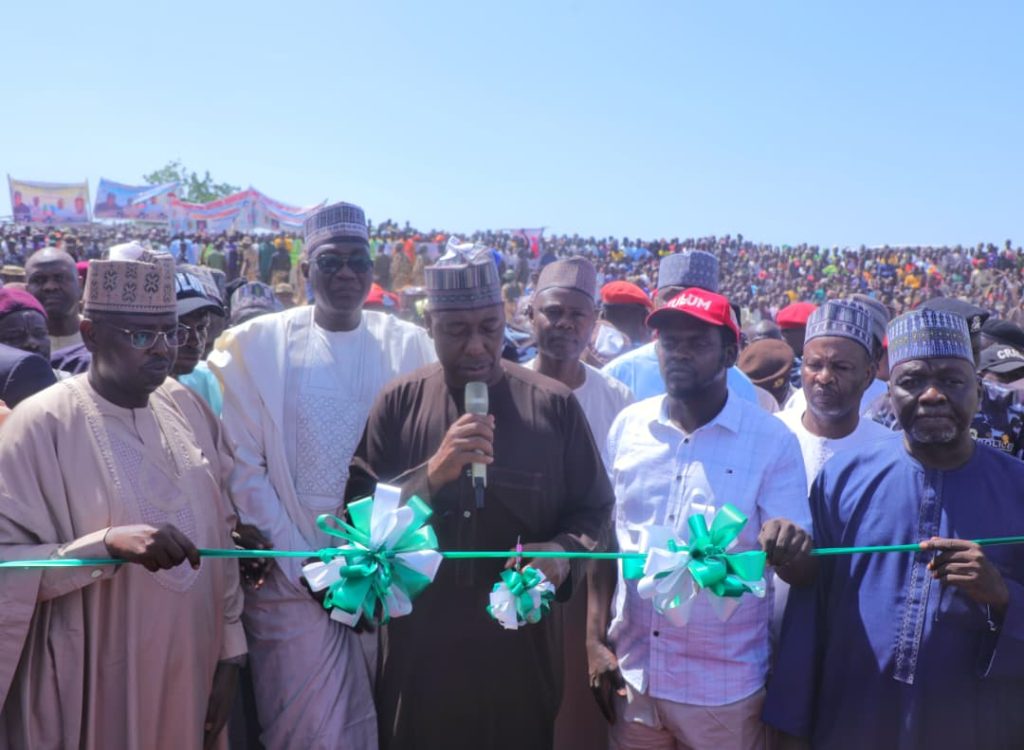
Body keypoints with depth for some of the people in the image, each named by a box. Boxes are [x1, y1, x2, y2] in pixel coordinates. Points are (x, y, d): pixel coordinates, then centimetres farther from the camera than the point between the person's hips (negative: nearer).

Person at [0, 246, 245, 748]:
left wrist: (229, 652, 5)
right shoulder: (41, 424, -14)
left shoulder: (187, 408, 1)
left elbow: (220, 538, 5)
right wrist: (109, 544, -30)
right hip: (96, 687, -4)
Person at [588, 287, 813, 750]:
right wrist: (595, 639, 2)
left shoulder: (772, 440, -10)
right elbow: (605, 537, 6)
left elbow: (803, 573, -10)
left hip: (724, 683, -2)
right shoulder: (628, 426, -2)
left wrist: (789, 550, -32)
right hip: (631, 672, 3)